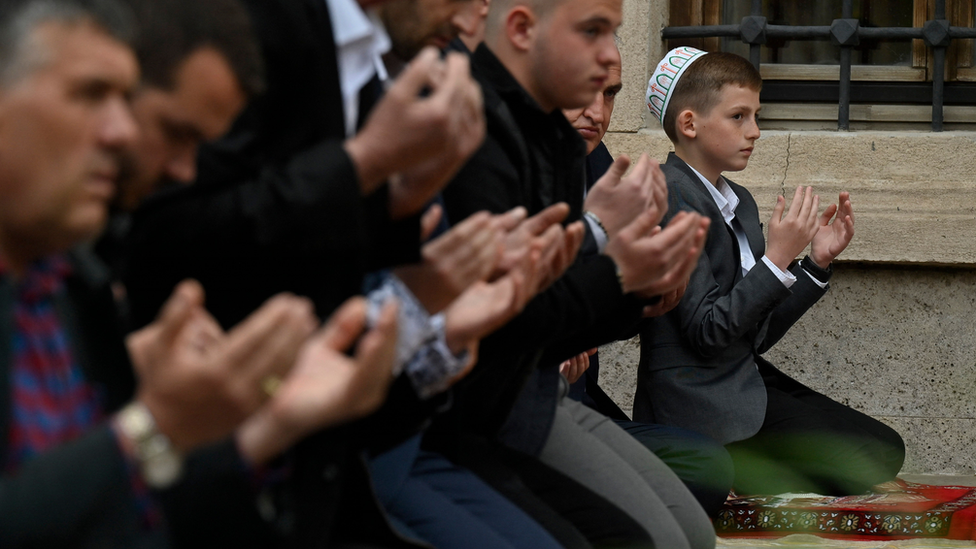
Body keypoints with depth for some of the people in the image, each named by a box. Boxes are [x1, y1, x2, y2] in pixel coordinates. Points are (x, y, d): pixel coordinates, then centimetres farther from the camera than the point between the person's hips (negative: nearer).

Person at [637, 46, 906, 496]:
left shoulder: (738, 202, 16)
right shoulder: (672, 198, -13)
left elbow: (756, 334, 13)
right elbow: (707, 331, -19)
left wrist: (818, 261, 7)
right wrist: (777, 259, -20)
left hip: (749, 384, 9)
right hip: (702, 406, -9)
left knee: (883, 448, -3)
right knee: (875, 453, -13)